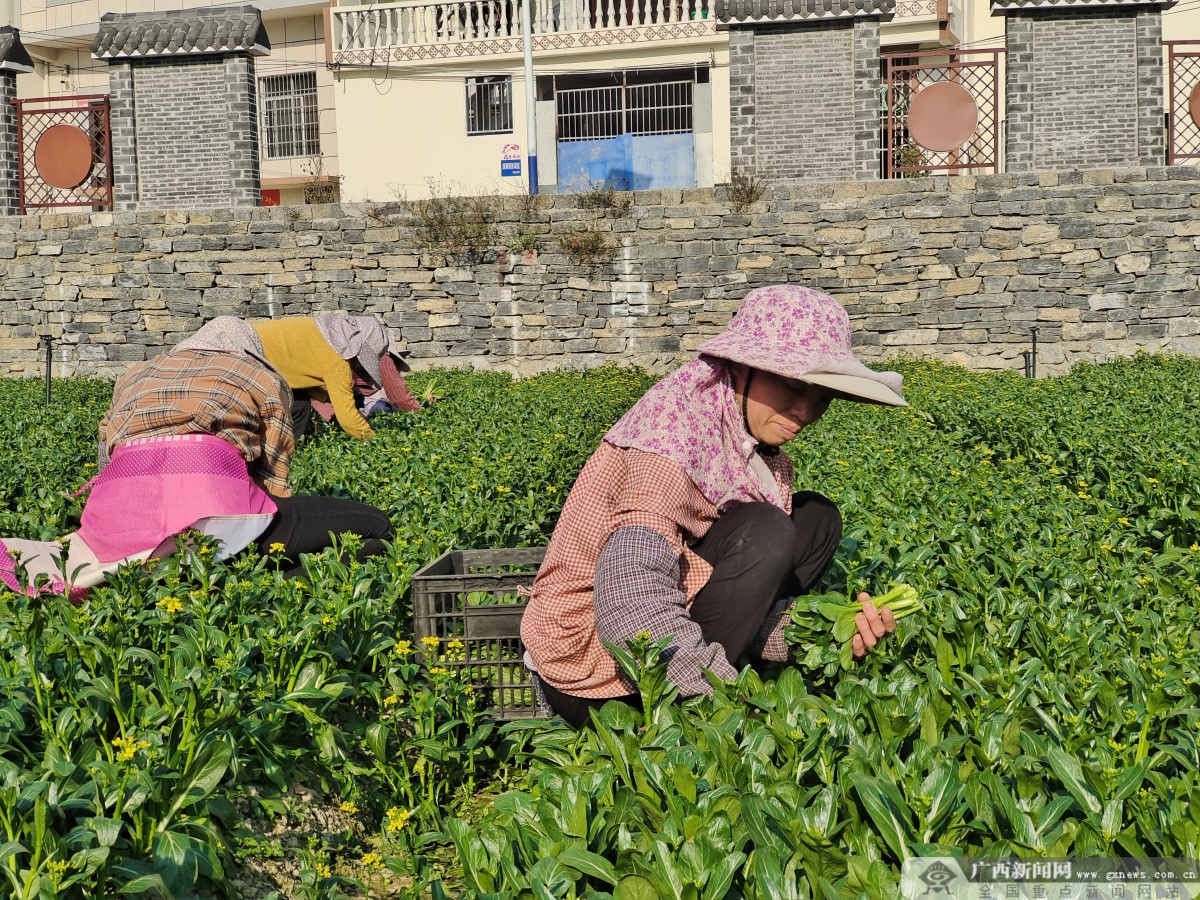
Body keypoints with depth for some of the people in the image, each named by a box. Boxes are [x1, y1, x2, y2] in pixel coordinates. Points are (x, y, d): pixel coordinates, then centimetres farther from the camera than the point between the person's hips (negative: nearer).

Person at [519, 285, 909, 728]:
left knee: (816, 519, 6)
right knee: (763, 535, -23)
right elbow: (633, 610, -35)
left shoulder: (765, 458, 4)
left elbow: (749, 607, -1)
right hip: (591, 676, -9)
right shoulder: (676, 430, -24)